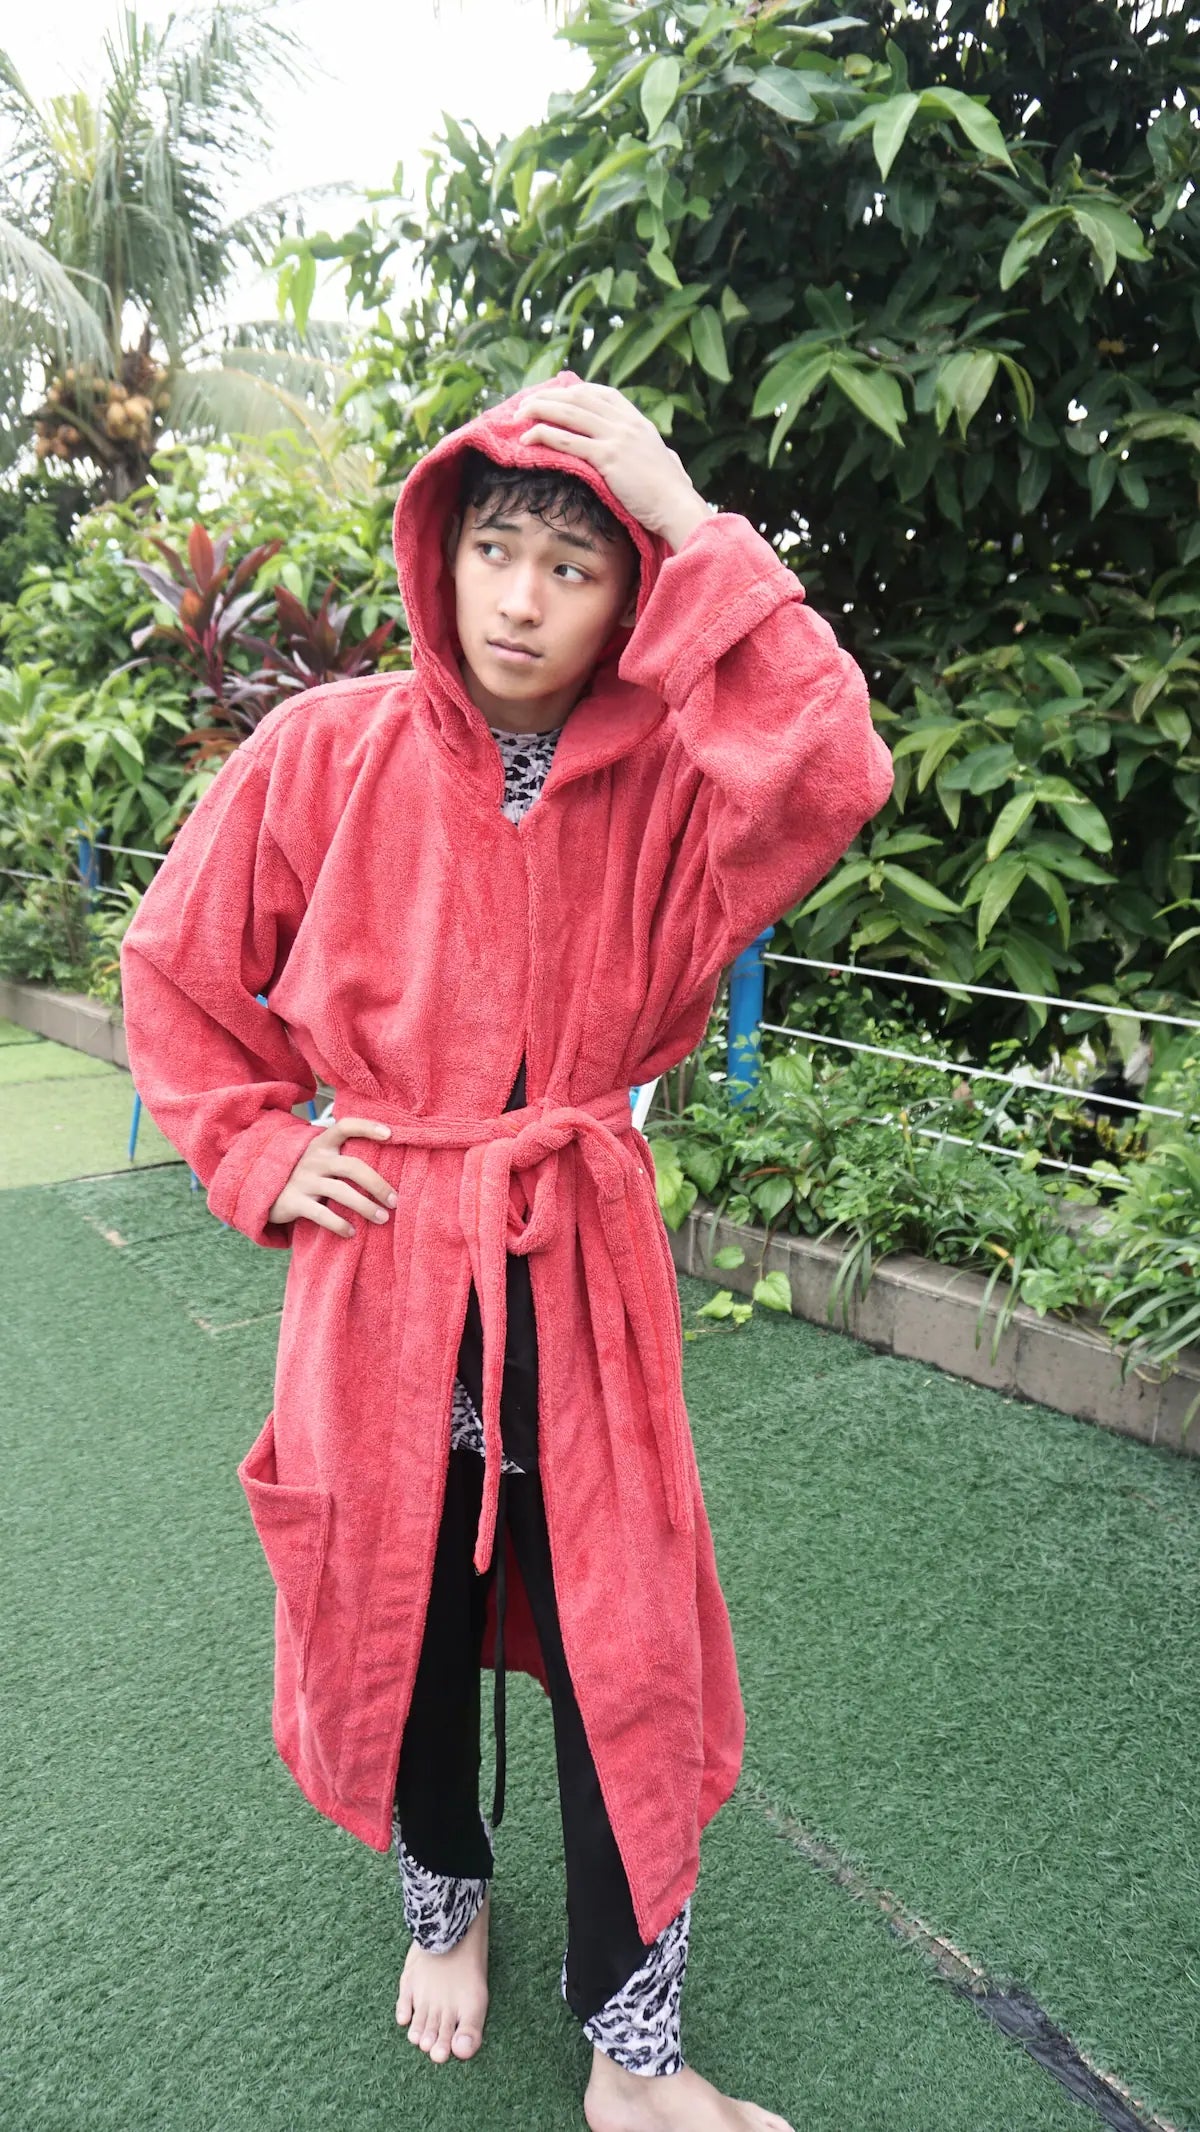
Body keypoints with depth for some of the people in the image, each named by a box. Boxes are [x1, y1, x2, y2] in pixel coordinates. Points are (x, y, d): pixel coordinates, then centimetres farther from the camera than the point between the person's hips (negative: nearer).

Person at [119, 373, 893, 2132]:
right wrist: (260, 1152, -4)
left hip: (580, 1268, 0)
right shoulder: (328, 754, -6)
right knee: (398, 1608, 18)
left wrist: (700, 540, -23)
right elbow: (175, 970, 5)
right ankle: (446, 1903, 51)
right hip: (382, 1268, 1)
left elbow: (832, 783, -27)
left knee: (620, 1639, 7)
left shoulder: (668, 777, -5)